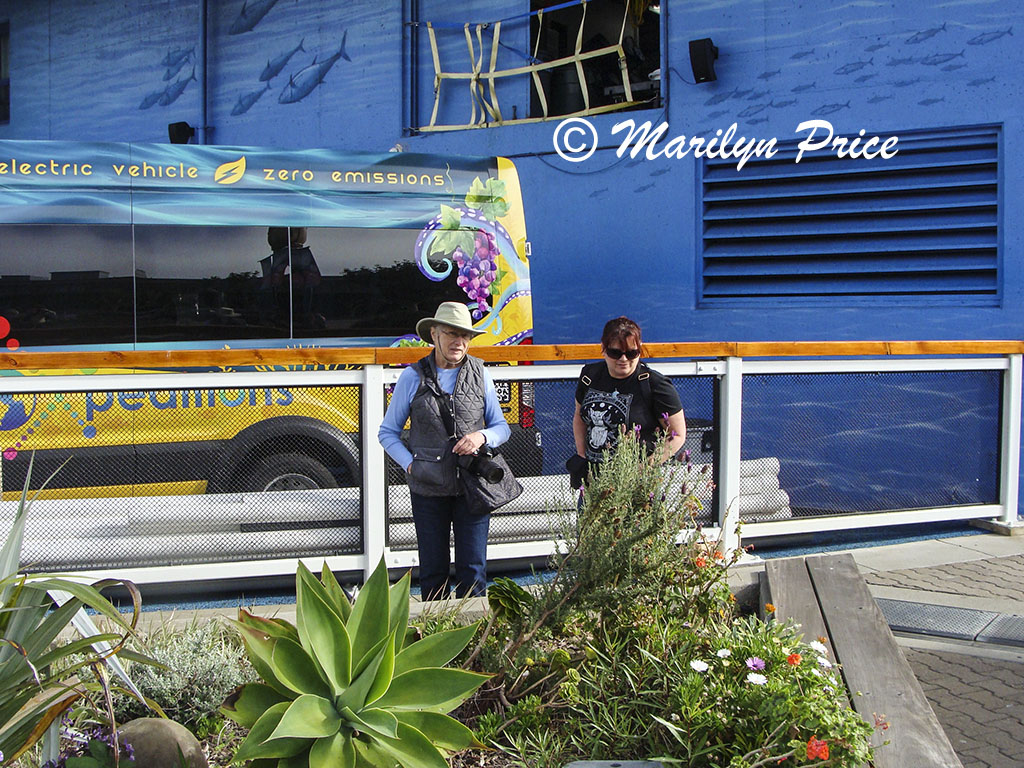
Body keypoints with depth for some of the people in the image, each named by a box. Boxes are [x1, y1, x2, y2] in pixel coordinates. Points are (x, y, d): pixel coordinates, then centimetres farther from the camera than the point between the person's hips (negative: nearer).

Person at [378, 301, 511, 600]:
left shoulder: (480, 375, 6)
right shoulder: (413, 377, 1)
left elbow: (501, 427, 13)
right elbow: (387, 432, 7)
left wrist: (481, 436, -9)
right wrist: (410, 464, -8)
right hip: (428, 490, -1)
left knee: (473, 571, 1)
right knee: (433, 574, 7)